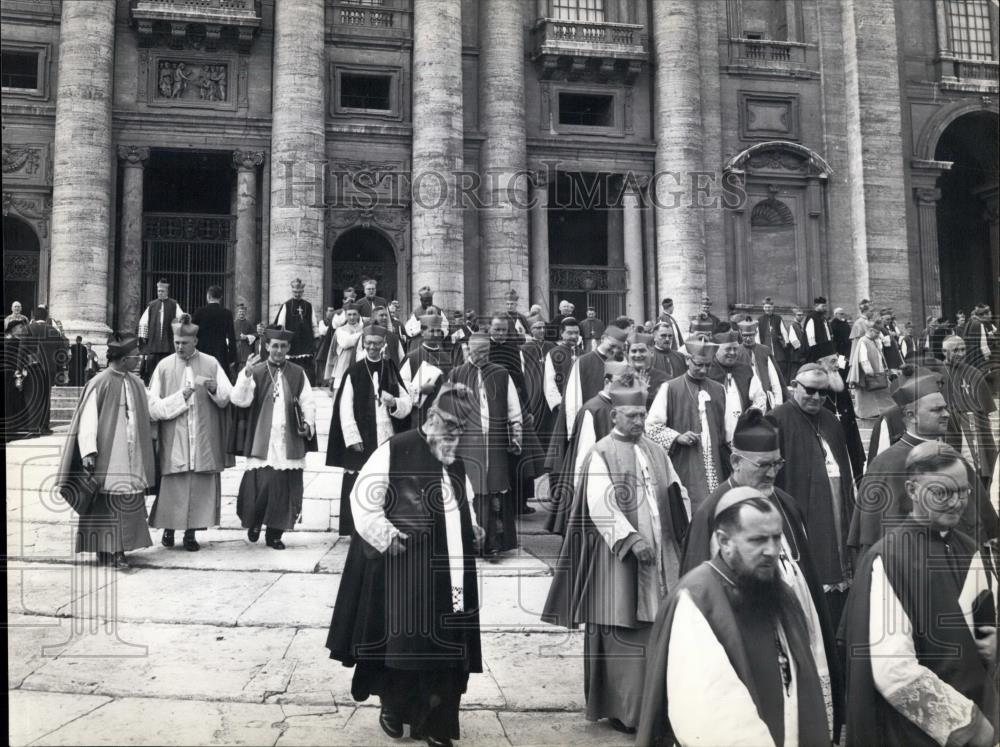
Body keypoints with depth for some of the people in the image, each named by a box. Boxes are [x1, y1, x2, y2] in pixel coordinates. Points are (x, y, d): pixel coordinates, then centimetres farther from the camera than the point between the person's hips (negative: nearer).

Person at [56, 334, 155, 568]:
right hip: (107, 455, -6)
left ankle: (119, 549, 12)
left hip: (132, 456, 6)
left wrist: (151, 442, 18)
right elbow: (87, 419, -12)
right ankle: (105, 550, 5)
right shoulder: (100, 384, -9)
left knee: (130, 502, 5)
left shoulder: (136, 383, 8)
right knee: (107, 503, -2)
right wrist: (88, 451, -20)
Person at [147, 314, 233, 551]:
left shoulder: (211, 364, 5)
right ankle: (168, 528, 23)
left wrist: (213, 388, -21)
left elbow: (228, 397, -1)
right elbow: (153, 407, -2)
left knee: (201, 487, 3)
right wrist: (181, 396, -15)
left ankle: (191, 532, 16)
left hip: (204, 441, 1)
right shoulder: (164, 366, 2)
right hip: (173, 441, -1)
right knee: (172, 487, 2)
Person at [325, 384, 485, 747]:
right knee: (401, 640, 0)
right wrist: (385, 534, -19)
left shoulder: (457, 462, 12)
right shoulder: (395, 450, -8)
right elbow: (362, 499, -8)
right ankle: (391, 705, 26)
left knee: (445, 646, 7)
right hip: (402, 570, -6)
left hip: (450, 574, 6)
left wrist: (473, 528, 8)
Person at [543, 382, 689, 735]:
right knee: (624, 635, -1)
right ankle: (622, 709, 10)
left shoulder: (655, 452, 14)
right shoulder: (601, 454, -6)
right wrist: (632, 538, -25)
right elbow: (600, 504, -16)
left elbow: (678, 493, 15)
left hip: (660, 554, 6)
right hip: (619, 557, -6)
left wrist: (688, 527, -1)